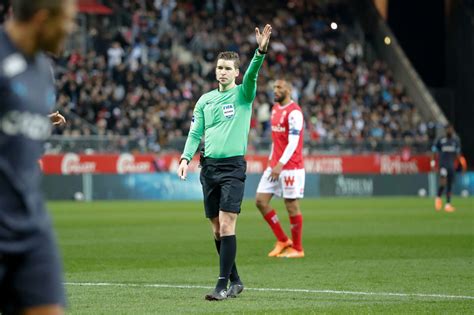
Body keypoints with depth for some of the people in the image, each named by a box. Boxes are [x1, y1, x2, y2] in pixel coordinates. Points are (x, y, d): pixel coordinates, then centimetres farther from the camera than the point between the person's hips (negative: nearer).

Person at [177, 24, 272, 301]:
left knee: (227, 225, -13)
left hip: (233, 166, -5)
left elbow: (252, 75, -20)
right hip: (209, 166, 5)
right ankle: (235, 281, 18)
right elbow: (195, 133, 13)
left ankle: (223, 285, -12)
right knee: (217, 229, 7)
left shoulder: (242, 94, 0)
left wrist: (261, 51, -38)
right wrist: (186, 158, -4)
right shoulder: (205, 100, 14)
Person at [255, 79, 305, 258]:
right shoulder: (275, 109, 14)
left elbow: (293, 142, -20)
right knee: (260, 200, 3)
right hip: (274, 165, 9)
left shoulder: (293, 112, -13)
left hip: (290, 167, -9)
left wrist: (280, 164, -26)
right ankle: (282, 240, 13)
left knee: (292, 206, -2)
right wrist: (271, 160, 17)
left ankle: (297, 249, 9)